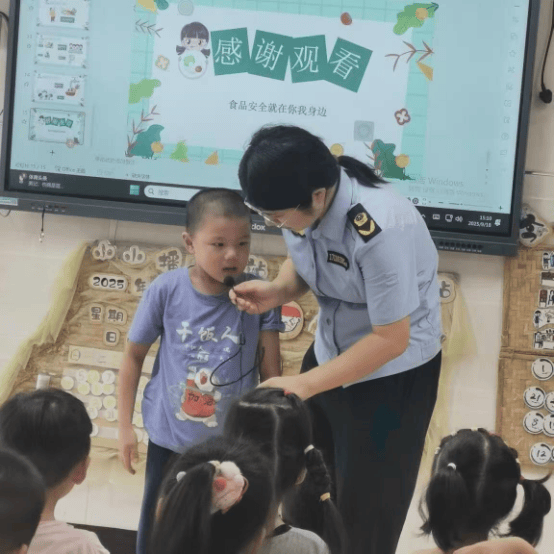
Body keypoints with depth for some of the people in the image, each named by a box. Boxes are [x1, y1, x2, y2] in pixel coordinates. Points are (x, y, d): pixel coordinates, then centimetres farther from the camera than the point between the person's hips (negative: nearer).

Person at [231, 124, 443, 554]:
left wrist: (305, 384, -25)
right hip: (330, 352, 6)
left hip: (392, 371, -6)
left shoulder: (379, 231, -36)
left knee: (364, 510, 8)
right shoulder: (301, 201, -16)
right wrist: (276, 292, -16)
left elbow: (392, 339, -27)